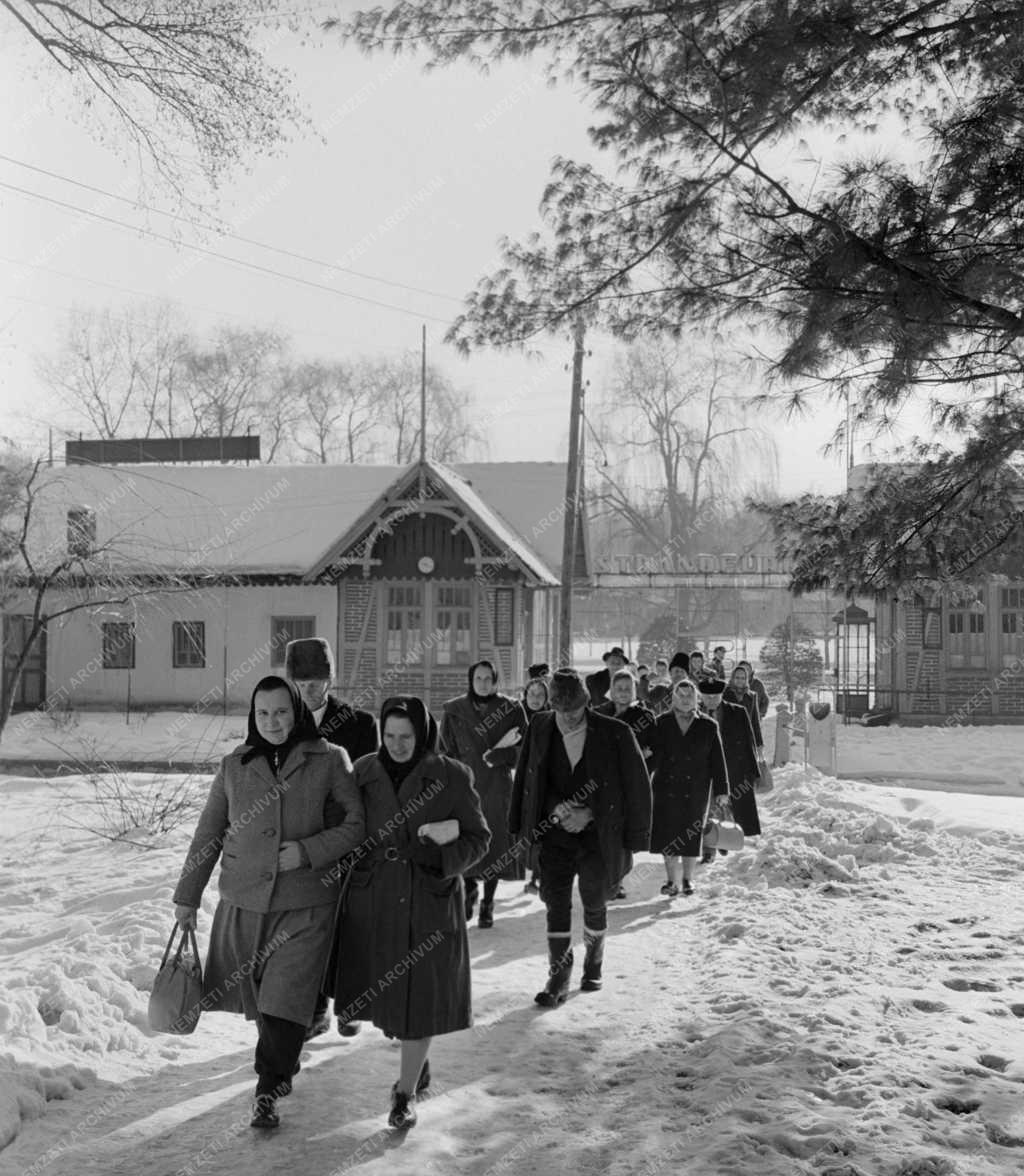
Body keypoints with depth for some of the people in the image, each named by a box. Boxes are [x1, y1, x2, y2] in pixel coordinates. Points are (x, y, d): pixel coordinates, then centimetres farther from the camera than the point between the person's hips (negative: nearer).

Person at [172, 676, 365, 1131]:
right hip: (244, 899, 3)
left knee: (286, 1000, -8)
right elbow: (208, 834, 11)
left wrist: (309, 851, -15)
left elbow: (359, 821, -3)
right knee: (256, 995, 12)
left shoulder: (329, 760, -3)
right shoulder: (234, 766, 5)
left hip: (305, 904, -3)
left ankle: (268, 1090, 10)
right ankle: (283, 1065, 38)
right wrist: (187, 895, 13)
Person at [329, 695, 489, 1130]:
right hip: (372, 902, 3)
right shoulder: (364, 772, 0)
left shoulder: (452, 777, -7)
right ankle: (419, 1061, 39)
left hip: (429, 904, -3)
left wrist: (440, 861, -18)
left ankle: (407, 1091, 18)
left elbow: (479, 837, 0)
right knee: (382, 989, 12)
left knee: (420, 996, 1)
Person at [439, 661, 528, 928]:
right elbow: (446, 751, 2)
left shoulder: (511, 709, 3)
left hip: (497, 788, 0)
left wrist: (491, 756, -12)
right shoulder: (454, 710, 4)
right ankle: (470, 887, 22)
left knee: (495, 844, 1)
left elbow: (522, 749, 1)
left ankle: (487, 904, 16)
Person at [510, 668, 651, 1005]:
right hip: (555, 830, 2)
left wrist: (612, 825, -6)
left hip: (599, 834, -2)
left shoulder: (614, 734, -13)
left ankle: (594, 962, 34)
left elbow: (637, 786, -5)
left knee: (594, 899, 7)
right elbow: (525, 781, 5)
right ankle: (559, 976, 9)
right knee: (556, 902, -2)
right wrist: (556, 808, -8)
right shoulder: (539, 729, -4)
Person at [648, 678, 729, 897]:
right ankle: (672, 880, 14)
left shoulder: (708, 726, 2)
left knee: (691, 837, 7)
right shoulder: (661, 724, 2)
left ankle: (687, 878, 23)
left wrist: (720, 792, -1)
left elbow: (717, 762, 3)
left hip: (696, 792, 0)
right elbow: (653, 756, -1)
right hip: (666, 789, 0)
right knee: (667, 836, 2)